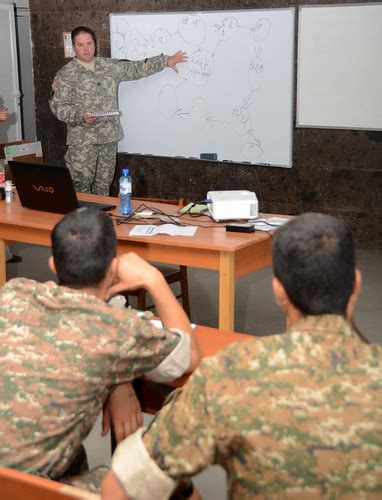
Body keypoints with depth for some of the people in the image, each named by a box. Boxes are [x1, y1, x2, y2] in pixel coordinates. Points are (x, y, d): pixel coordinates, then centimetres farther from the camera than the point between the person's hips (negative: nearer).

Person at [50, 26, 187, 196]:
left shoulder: (109, 66, 10)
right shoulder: (66, 74, -4)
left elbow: (136, 69, 13)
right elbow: (58, 106, -8)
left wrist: (165, 61, 10)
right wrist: (80, 116, -23)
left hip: (110, 137, 4)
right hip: (82, 141, -4)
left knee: (104, 185, 11)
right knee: (81, 185, -5)